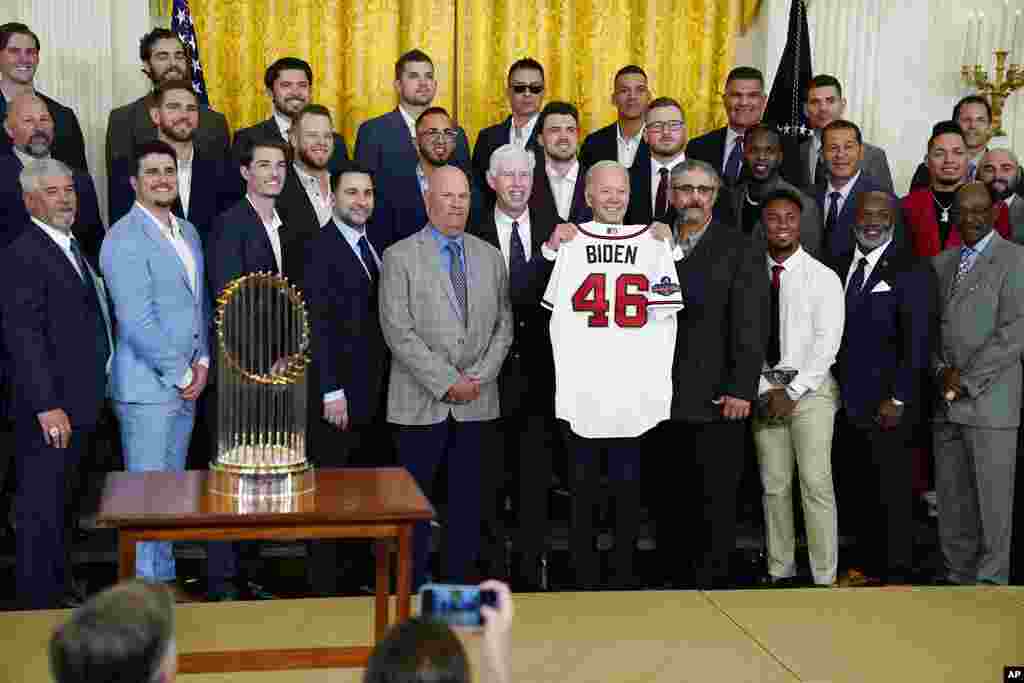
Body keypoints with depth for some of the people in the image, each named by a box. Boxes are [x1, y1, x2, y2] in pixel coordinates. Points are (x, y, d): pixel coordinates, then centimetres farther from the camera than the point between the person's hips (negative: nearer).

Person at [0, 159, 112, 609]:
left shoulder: (71, 247, 15)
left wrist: (88, 400, 13)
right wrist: (47, 406, -23)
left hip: (78, 403, 9)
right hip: (49, 408, -9)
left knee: (59, 505, 19)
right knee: (41, 508, 0)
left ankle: (61, 591, 31)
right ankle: (38, 601, 10)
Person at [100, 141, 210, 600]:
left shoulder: (187, 232, 13)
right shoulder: (125, 239, -12)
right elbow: (137, 323, -18)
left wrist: (202, 362, 5)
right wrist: (182, 375, -12)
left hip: (186, 384, 8)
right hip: (147, 385, -8)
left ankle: (165, 579, 24)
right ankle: (146, 585, 8)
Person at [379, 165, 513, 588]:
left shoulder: (490, 256, 11)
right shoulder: (400, 257, -2)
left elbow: (503, 324, 8)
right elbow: (399, 333, -10)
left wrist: (479, 376, -6)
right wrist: (447, 382, -14)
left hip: (477, 401, 4)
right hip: (421, 402, -3)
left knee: (467, 502, 9)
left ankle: (459, 583, 19)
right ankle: (412, 589, 15)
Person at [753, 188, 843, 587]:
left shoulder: (823, 277, -2)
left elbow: (826, 344, -7)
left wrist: (792, 392, -11)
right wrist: (764, 390, -6)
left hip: (811, 388, -3)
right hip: (764, 388, 3)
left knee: (816, 482, -7)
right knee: (774, 484, 6)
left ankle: (825, 577, -1)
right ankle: (780, 571, 13)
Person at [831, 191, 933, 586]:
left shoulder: (911, 270, -6)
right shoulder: (840, 266, 11)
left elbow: (918, 341, -10)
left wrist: (898, 399, -14)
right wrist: (835, 390, 6)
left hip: (887, 404, -5)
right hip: (847, 401, 5)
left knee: (893, 491, 1)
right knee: (853, 489, 10)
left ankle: (898, 573, 14)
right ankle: (867, 565, 24)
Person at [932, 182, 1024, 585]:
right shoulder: (942, 263, 16)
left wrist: (967, 379, -12)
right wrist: (941, 370, -2)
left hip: (990, 401, -6)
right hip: (946, 401, 6)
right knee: (951, 498, 10)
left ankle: (990, 580, 10)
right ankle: (957, 575, 21)